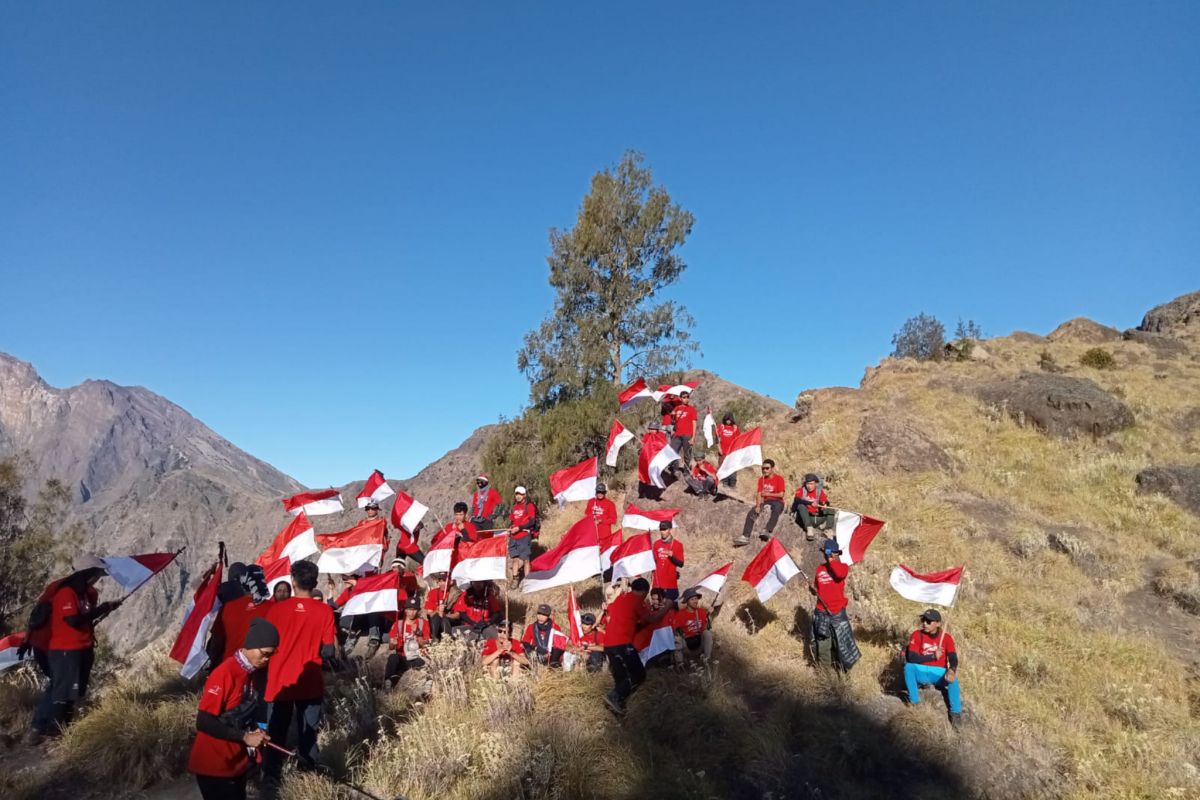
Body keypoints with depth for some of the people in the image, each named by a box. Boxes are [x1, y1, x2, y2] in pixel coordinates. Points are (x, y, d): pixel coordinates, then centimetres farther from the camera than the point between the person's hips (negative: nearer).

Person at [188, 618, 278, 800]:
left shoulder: (257, 672, 1)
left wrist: (257, 730, -5)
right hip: (213, 765, -7)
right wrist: (244, 737, -21)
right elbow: (204, 722, -22)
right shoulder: (225, 674, -23)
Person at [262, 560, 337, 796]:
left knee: (276, 735, 12)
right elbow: (328, 651, -7)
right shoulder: (324, 611, -9)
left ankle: (271, 781, 9)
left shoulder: (277, 609, -8)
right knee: (308, 735, 12)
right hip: (311, 685, 0)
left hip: (280, 683, 0)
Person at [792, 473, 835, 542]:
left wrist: (825, 505, -29)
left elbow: (826, 502, -5)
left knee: (831, 511, -12)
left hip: (816, 518, 2)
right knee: (801, 506, -30)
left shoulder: (820, 491, 2)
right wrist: (810, 503, -38)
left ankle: (828, 530, -21)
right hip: (804, 519, -2)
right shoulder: (801, 490, -7)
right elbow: (797, 500, -25)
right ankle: (809, 529, -37)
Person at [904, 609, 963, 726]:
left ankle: (955, 713, -18)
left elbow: (953, 659, -16)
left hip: (939, 674, 0)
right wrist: (933, 656, -19)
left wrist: (952, 670, -39)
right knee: (908, 667, -30)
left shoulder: (946, 637, -3)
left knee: (953, 677, -32)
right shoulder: (917, 635, -6)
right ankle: (914, 702, -19)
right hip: (921, 673, 0)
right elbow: (911, 657, -15)